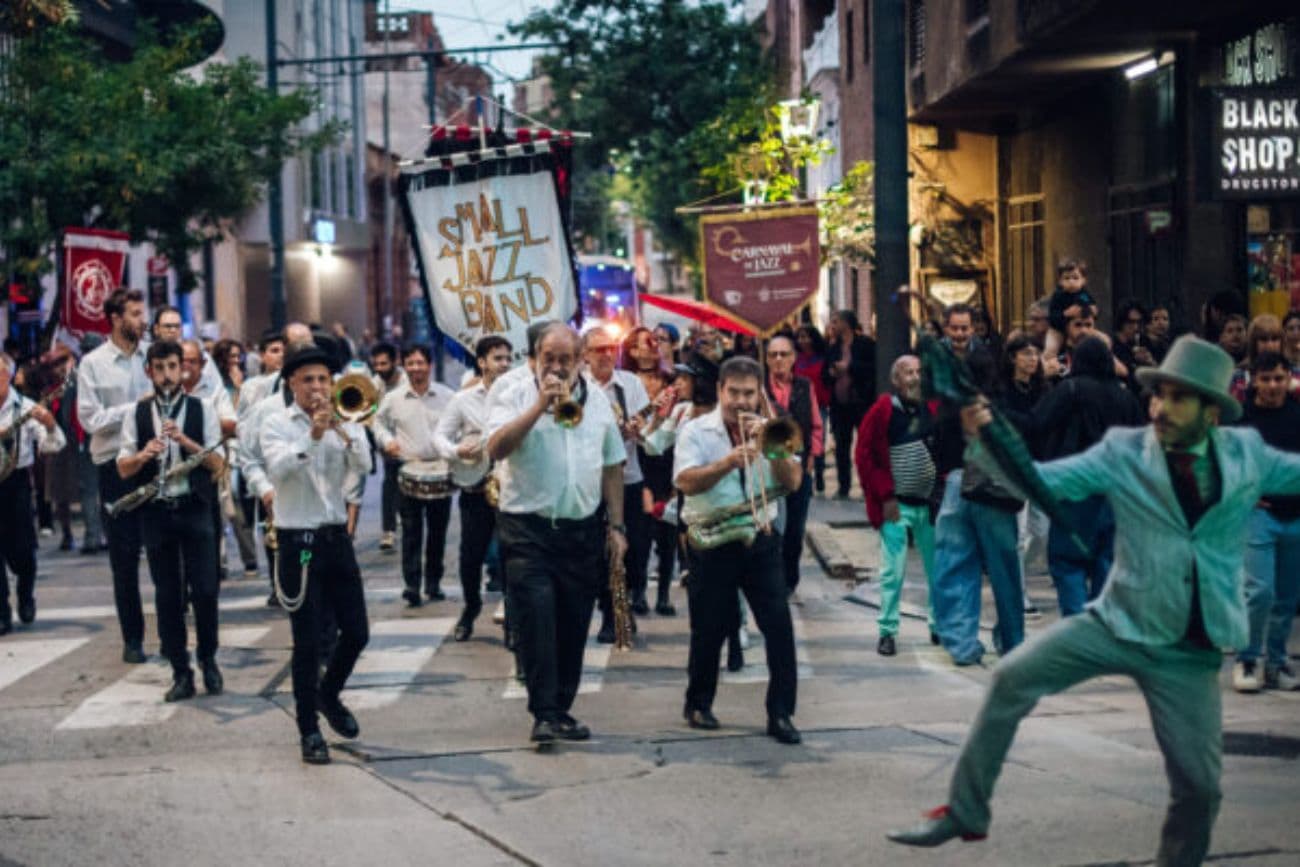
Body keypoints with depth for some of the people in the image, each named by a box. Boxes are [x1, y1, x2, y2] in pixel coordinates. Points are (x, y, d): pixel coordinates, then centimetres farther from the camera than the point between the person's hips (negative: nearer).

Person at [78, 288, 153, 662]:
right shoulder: (93, 364, -1)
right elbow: (90, 418, -8)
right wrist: (135, 407, -13)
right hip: (117, 466, -2)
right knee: (124, 558, 5)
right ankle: (132, 638, 13)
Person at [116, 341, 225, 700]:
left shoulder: (201, 410, 2)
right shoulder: (137, 414, 6)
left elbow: (217, 464, -2)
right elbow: (123, 469, 3)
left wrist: (186, 441, -16)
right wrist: (144, 454, -16)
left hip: (195, 509, -1)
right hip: (155, 512, 1)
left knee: (204, 590, -4)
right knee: (167, 595, 5)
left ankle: (208, 660, 16)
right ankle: (181, 673, 12)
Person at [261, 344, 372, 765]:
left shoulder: (343, 422, 8)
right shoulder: (277, 424, -3)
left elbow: (363, 466, -7)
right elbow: (277, 470, -21)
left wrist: (343, 431, -21)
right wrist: (312, 437, -31)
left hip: (336, 537, 4)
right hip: (299, 541, -4)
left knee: (357, 633, 8)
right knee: (307, 642, -2)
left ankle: (328, 694, 35)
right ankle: (308, 731, 7)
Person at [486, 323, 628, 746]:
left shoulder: (597, 399, 11)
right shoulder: (515, 396, -2)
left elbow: (612, 466, 15)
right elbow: (496, 448, -18)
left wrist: (616, 525, 10)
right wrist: (540, 406, -21)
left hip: (582, 531, 4)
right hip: (528, 529, -4)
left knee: (574, 625, 7)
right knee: (536, 618, -13)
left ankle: (562, 708, 18)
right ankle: (544, 714, -10)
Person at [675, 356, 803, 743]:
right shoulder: (696, 432, 1)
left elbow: (793, 481, -2)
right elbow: (686, 481, -15)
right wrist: (730, 461, -26)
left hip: (760, 540, 2)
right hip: (712, 541, -2)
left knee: (779, 624, -7)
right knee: (710, 627, 7)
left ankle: (781, 712, -1)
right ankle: (698, 704, 26)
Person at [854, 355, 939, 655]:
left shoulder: (933, 409, 6)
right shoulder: (882, 411, -6)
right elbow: (864, 457, -6)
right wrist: (885, 496, -10)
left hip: (929, 503, 4)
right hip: (896, 506, -4)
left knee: (938, 568, 8)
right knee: (893, 571, -4)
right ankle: (887, 631, 4)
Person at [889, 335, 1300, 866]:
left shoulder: (1246, 454, 0)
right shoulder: (1123, 452, -5)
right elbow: (1042, 480, -10)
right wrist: (983, 442, -26)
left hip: (1189, 651, 1)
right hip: (1117, 624, -1)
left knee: (1199, 783, 4)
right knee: (1013, 678, -19)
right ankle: (963, 812, -7)